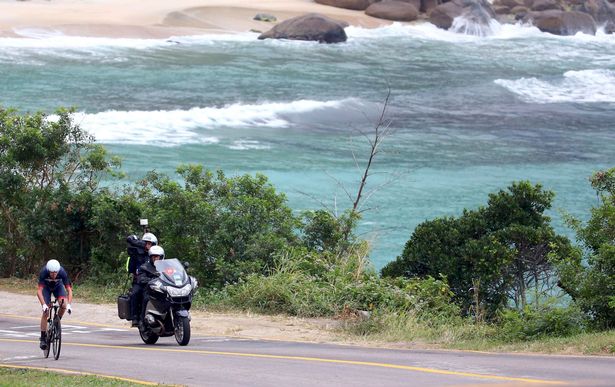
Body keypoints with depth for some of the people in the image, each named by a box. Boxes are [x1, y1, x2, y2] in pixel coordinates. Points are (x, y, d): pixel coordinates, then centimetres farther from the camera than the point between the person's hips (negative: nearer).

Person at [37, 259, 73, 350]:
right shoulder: (43, 272, -36)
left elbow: (69, 290, -32)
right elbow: (39, 291, -38)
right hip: (46, 287, -1)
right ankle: (43, 338, -6)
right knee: (46, 312, -12)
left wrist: (69, 304, -45)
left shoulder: (62, 272, -34)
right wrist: (43, 305, -51)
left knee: (63, 305, -26)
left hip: (58, 286, 1)